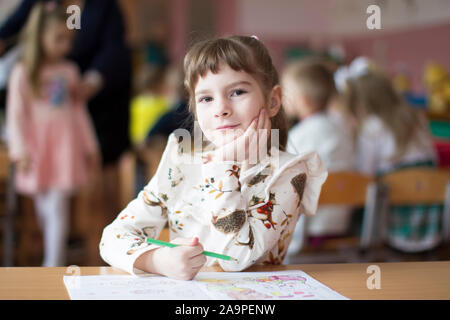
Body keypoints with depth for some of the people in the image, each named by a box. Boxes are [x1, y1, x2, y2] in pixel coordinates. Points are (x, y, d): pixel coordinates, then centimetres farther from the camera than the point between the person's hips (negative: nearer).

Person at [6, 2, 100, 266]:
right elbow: (16, 115, -4)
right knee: (44, 210, 8)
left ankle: (54, 267, -5)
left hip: (65, 150, 1)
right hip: (38, 152, -1)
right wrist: (20, 151, -11)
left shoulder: (70, 72, 7)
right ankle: (54, 258, 24)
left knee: (57, 208, -6)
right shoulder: (23, 73, -3)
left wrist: (90, 146, 17)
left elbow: (80, 112, 14)